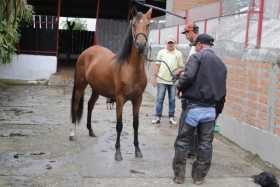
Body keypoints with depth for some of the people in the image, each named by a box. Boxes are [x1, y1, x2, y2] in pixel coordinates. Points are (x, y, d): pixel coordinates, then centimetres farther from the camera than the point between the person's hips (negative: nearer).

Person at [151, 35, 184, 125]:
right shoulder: (161, 52, 5)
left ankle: (171, 117, 16)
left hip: (173, 81, 0)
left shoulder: (178, 54, 3)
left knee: (172, 100, 7)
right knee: (159, 99, 3)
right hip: (161, 80, 0)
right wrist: (154, 76, -1)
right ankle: (158, 117, 10)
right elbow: (157, 65, 4)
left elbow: (181, 67, 3)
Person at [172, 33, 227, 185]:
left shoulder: (197, 57, -6)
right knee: (205, 144, 13)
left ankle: (179, 175, 15)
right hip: (211, 109, 5)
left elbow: (188, 76, -23)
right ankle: (199, 176, 21)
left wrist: (179, 86, -3)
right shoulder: (221, 64, 13)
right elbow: (222, 92, 15)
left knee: (183, 142, 8)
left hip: (193, 107, -5)